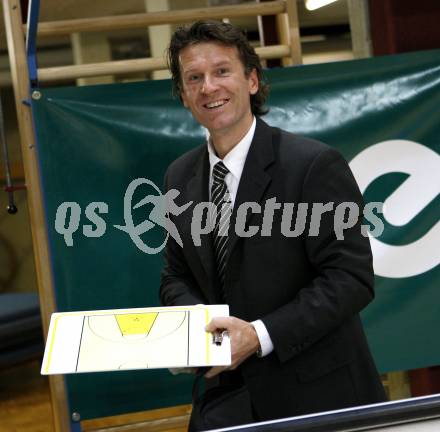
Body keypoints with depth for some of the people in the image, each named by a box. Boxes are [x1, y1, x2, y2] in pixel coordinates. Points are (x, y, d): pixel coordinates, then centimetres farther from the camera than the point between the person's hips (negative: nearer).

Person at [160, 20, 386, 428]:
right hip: (228, 386, 5)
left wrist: (260, 335, -24)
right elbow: (176, 276, 12)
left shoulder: (315, 164, -14)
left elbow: (351, 278, -17)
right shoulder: (179, 177, 4)